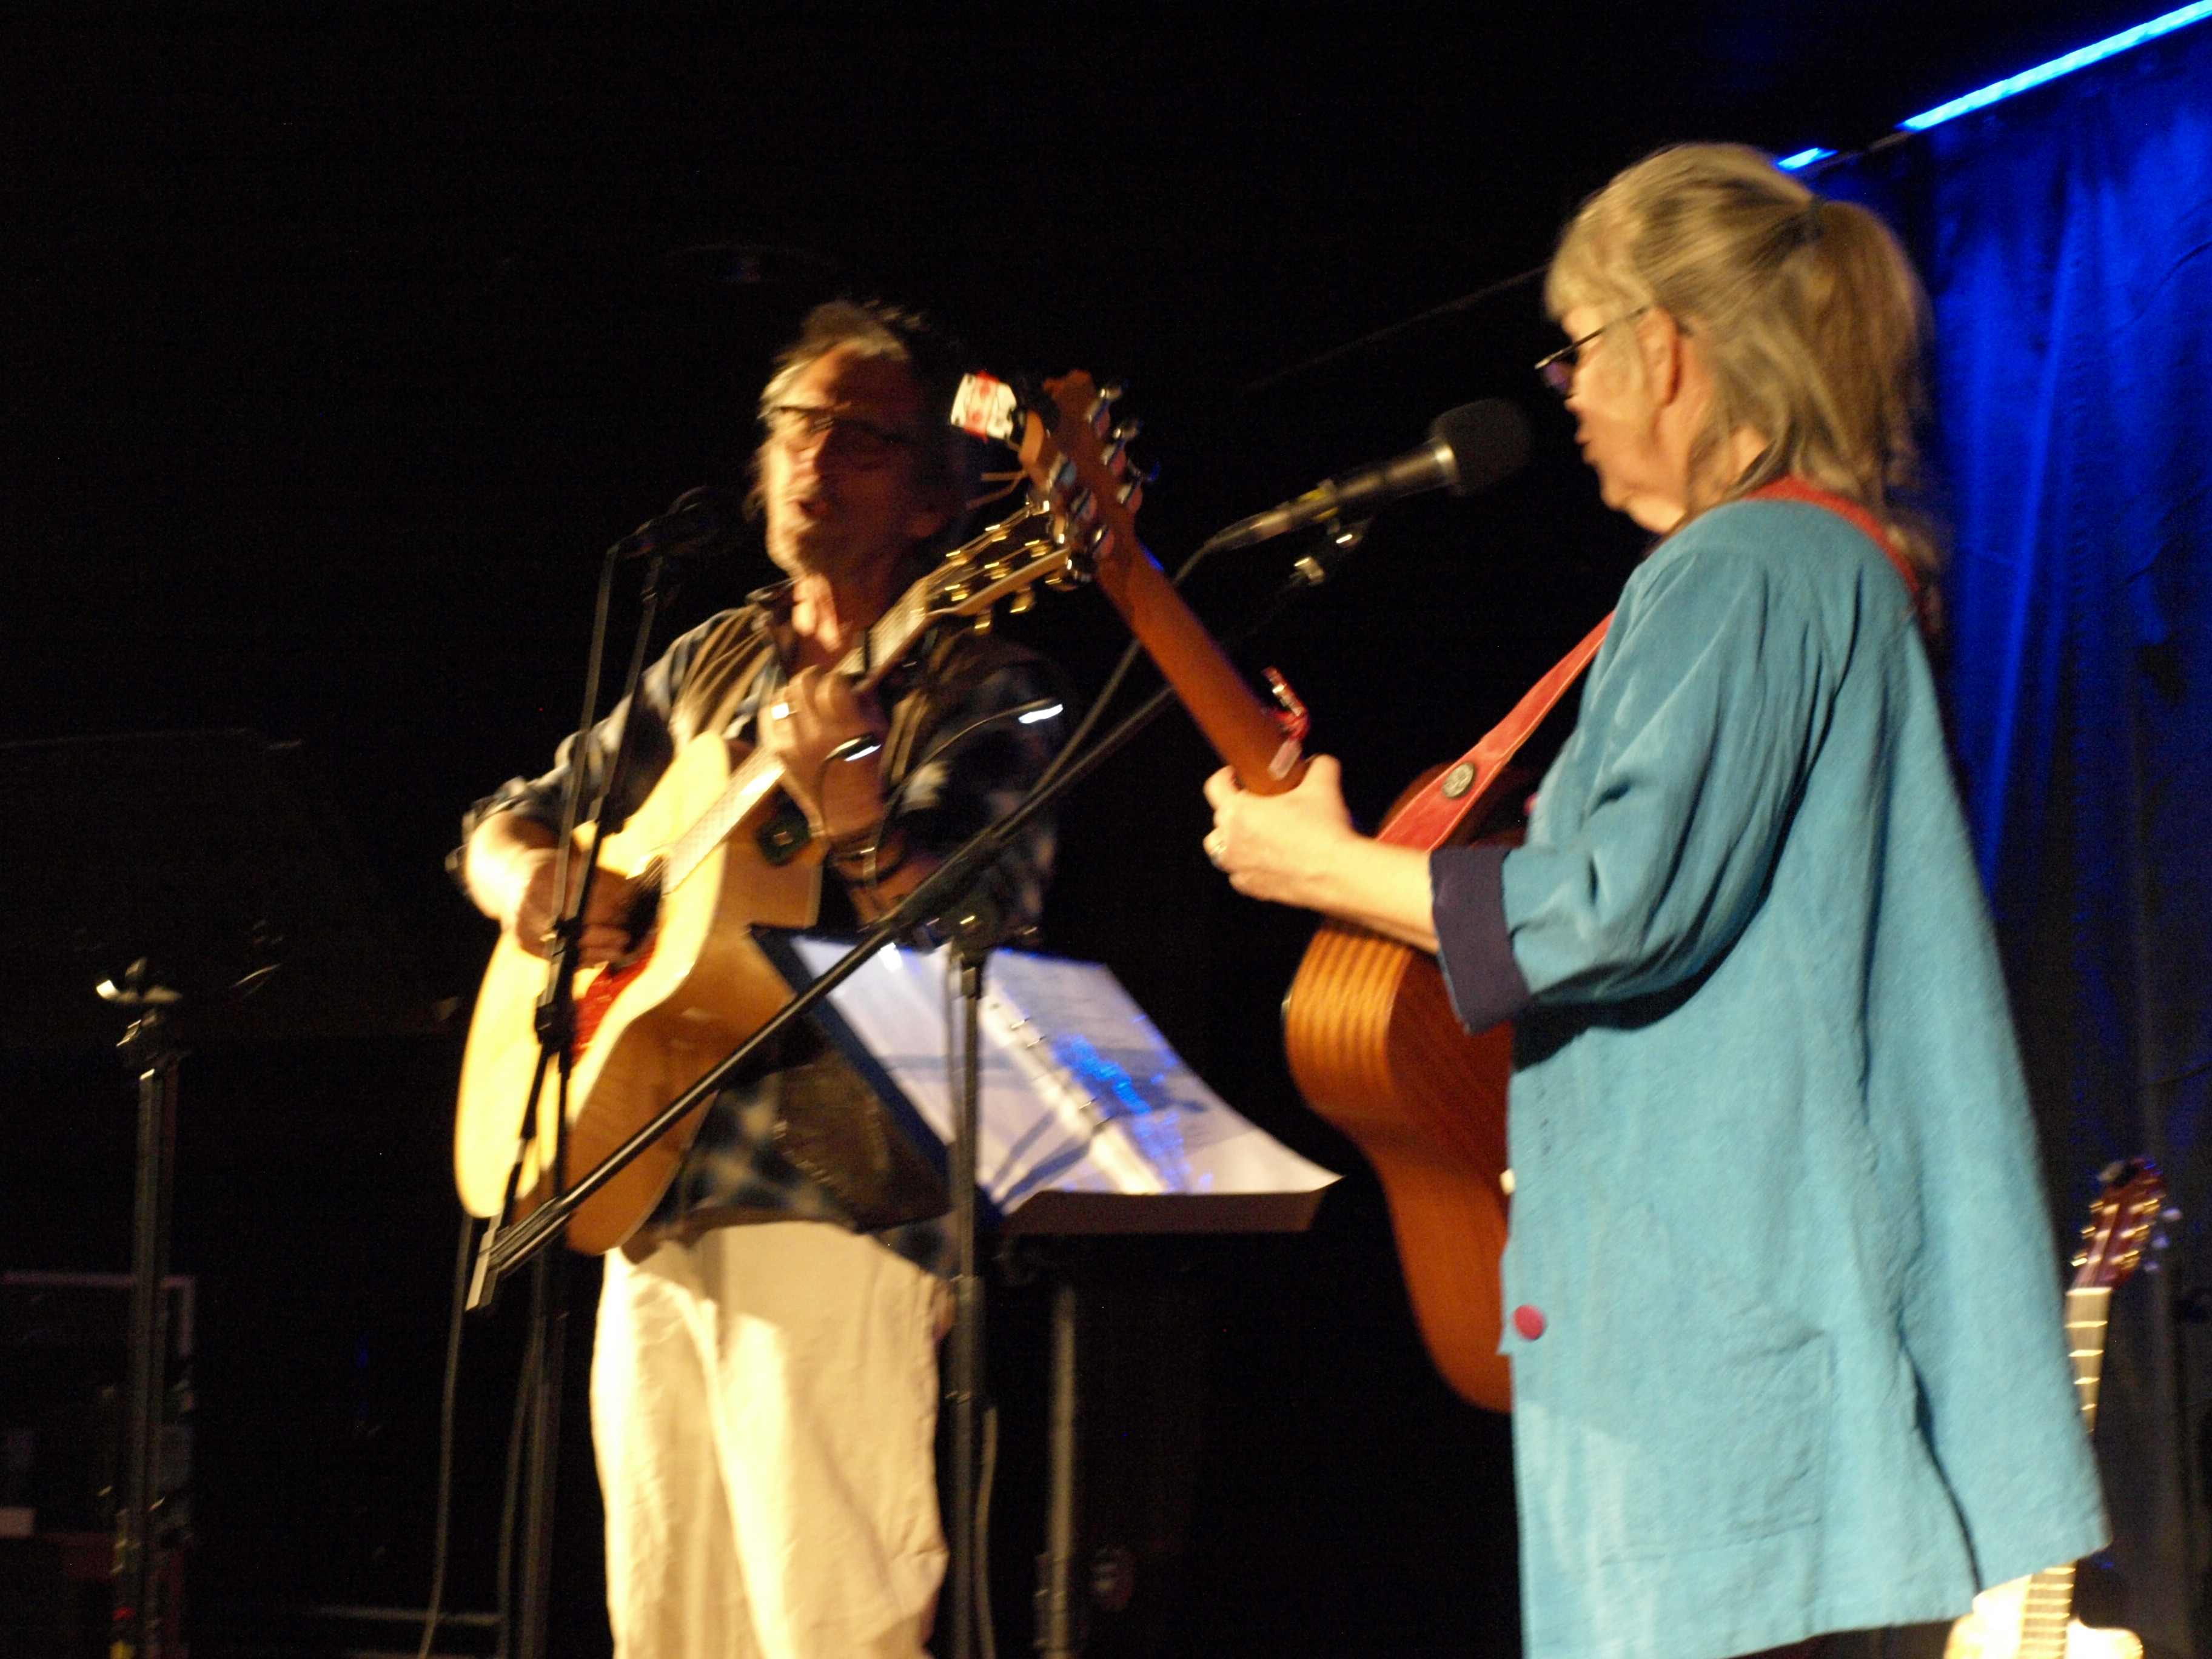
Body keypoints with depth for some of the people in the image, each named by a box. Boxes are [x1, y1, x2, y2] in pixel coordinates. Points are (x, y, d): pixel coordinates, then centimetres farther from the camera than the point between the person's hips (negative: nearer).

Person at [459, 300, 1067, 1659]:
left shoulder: (979, 690, -2)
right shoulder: (713, 666, 17)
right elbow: (510, 820, 24)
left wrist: (853, 808, -34)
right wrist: (525, 876, -1)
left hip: (831, 1206, -7)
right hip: (654, 1208, 7)